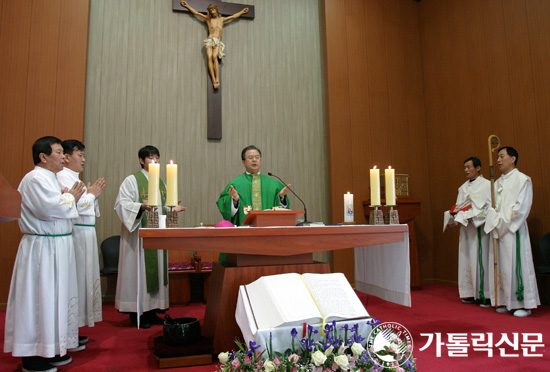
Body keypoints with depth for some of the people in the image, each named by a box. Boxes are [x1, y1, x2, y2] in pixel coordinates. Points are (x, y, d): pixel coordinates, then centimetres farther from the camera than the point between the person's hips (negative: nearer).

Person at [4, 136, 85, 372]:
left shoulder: (47, 178, 17)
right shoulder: (36, 178, -14)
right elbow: (49, 209, -24)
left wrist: (68, 197, 5)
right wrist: (70, 197, -8)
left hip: (54, 247, 10)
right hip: (43, 248, -10)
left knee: (53, 297, 14)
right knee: (40, 299, -2)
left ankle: (50, 350, 25)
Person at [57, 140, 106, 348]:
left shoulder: (74, 178, 20)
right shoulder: (62, 177, -8)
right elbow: (70, 204, -19)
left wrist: (94, 194, 8)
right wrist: (92, 194, -6)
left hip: (86, 233, 10)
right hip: (75, 233, -10)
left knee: (83, 279, 11)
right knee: (74, 278, -6)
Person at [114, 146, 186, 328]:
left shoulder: (161, 182, 17)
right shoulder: (132, 180, -3)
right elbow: (122, 204, -11)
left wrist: (173, 209, 3)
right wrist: (141, 206, -25)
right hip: (139, 232, -7)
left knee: (156, 268, 7)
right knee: (139, 269, -5)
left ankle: (151, 310, 16)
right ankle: (136, 313, 4)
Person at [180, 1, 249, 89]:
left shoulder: (222, 19, 25)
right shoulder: (208, 19, 21)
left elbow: (233, 16, 35)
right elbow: (196, 13, 22)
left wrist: (242, 11, 42)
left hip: (218, 42, 0)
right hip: (209, 41, 0)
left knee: (214, 57, -27)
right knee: (209, 57, -23)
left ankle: (217, 79, -36)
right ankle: (214, 80, -31)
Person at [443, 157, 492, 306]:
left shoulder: (486, 185, -2)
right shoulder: (463, 187, 17)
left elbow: (489, 206, -10)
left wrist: (469, 216, -16)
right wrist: (454, 216, -4)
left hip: (480, 227, -6)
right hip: (466, 227, 6)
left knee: (481, 259, -7)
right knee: (467, 259, 5)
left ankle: (485, 295, -1)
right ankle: (472, 293, 12)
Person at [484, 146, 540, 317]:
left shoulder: (522, 179, -4)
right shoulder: (497, 183, 16)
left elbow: (522, 207, -12)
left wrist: (504, 223, -13)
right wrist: (495, 222, -2)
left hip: (513, 230, -7)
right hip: (498, 231, 7)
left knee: (516, 264, -5)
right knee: (500, 266, 7)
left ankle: (523, 304, 4)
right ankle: (505, 301, 15)